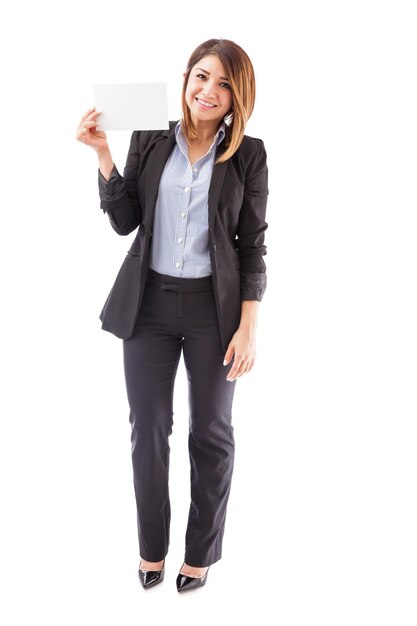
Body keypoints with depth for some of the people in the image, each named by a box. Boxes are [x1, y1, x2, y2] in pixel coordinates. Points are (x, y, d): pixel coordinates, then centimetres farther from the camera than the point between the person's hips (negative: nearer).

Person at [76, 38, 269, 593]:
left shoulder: (248, 155, -3)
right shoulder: (149, 139, 2)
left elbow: (252, 246, -3)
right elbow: (124, 222, 0)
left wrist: (248, 327, -8)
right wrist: (103, 154, -11)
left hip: (213, 307, -1)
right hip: (150, 303, 2)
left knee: (212, 434, 9)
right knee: (148, 430, 9)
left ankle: (201, 553, 29)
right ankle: (151, 548, 29)